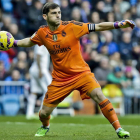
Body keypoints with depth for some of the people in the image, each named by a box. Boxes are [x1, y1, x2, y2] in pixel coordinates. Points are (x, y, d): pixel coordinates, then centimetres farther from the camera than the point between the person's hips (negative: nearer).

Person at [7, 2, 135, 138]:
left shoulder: (71, 27, -12)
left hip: (81, 73, -3)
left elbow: (98, 27, -14)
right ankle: (45, 127, 42)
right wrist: (13, 43, 15)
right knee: (44, 112, 4)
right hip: (60, 78, 3)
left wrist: (119, 24, -23)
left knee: (99, 96, -26)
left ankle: (118, 129, -17)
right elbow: (30, 41, 21)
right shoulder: (42, 33, -2)